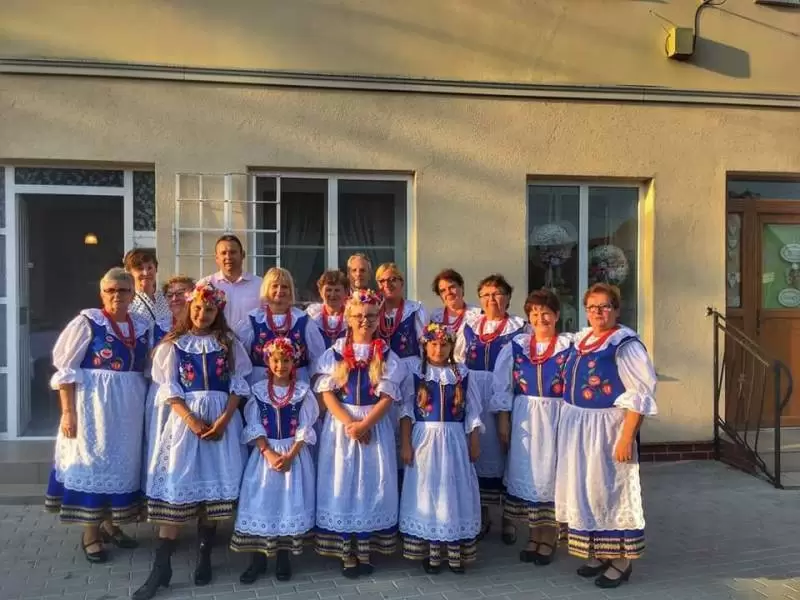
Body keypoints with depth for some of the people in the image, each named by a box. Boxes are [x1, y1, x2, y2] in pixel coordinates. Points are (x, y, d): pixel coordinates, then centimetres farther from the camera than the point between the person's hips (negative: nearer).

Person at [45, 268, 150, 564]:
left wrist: (145, 406, 7)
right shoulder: (87, 322, -8)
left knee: (122, 462, 12)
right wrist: (68, 411, -14)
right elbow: (65, 369, -9)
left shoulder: (142, 327, 7)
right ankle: (90, 534, 14)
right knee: (92, 460, 2)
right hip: (93, 403, -5)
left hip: (129, 406, 5)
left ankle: (110, 524, 28)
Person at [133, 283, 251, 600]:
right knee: (176, 487, -5)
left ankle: (204, 557, 17)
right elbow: (168, 389, -2)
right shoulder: (173, 344, 4)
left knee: (214, 485, 4)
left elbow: (239, 385, 2)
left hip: (222, 420, 1)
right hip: (185, 419, -1)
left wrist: (223, 420, -11)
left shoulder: (229, 344, 7)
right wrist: (191, 419, -14)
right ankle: (161, 567, -1)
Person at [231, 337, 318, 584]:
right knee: (261, 501, 0)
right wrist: (269, 453, -14)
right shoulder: (258, 390, 0)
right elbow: (254, 427, -3)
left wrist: (290, 455, -15)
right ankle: (258, 558, 11)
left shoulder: (303, 391, -2)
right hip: (265, 453, 1)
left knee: (290, 501, 1)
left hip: (294, 454, -1)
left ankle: (283, 556, 14)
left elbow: (305, 428, -4)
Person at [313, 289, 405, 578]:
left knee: (371, 484, 2)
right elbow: (327, 393, -3)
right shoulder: (335, 353, 2)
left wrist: (363, 425, -16)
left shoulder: (386, 355, 1)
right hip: (340, 425, 0)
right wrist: (349, 423, -15)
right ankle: (346, 552, 11)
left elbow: (387, 397, -5)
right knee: (342, 484, 1)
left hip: (375, 426, 0)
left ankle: (365, 549, 13)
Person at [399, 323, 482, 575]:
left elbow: (472, 413, 6)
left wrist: (474, 445, 5)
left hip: (454, 441, 1)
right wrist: (406, 444, -8)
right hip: (425, 440, -1)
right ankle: (430, 554, 13)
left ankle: (456, 553, 14)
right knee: (427, 493, 3)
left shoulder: (462, 374, 3)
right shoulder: (415, 373, -2)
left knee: (454, 494, 5)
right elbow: (406, 411, -3)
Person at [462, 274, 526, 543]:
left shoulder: (519, 328, 1)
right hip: (473, 397, 3)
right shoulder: (470, 326, 12)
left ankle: (509, 516, 12)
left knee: (505, 449, 0)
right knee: (478, 449, 6)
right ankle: (481, 514, 19)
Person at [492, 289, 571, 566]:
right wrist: (503, 421, 2)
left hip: (556, 417, -3)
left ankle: (549, 537, 17)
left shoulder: (568, 346, -5)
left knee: (551, 471, 3)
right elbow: (502, 386, 5)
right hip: (523, 418, 3)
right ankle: (534, 535, 21)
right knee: (526, 472, 7)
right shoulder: (516, 346, 4)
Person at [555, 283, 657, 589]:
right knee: (584, 489, 13)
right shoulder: (580, 340, 9)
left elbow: (640, 395, -18)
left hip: (606, 428, -8)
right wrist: (569, 424, 14)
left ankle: (621, 560, 13)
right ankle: (597, 553, 26)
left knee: (609, 490, 0)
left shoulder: (624, 343, -14)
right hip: (576, 428, 8)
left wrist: (627, 437, -22)